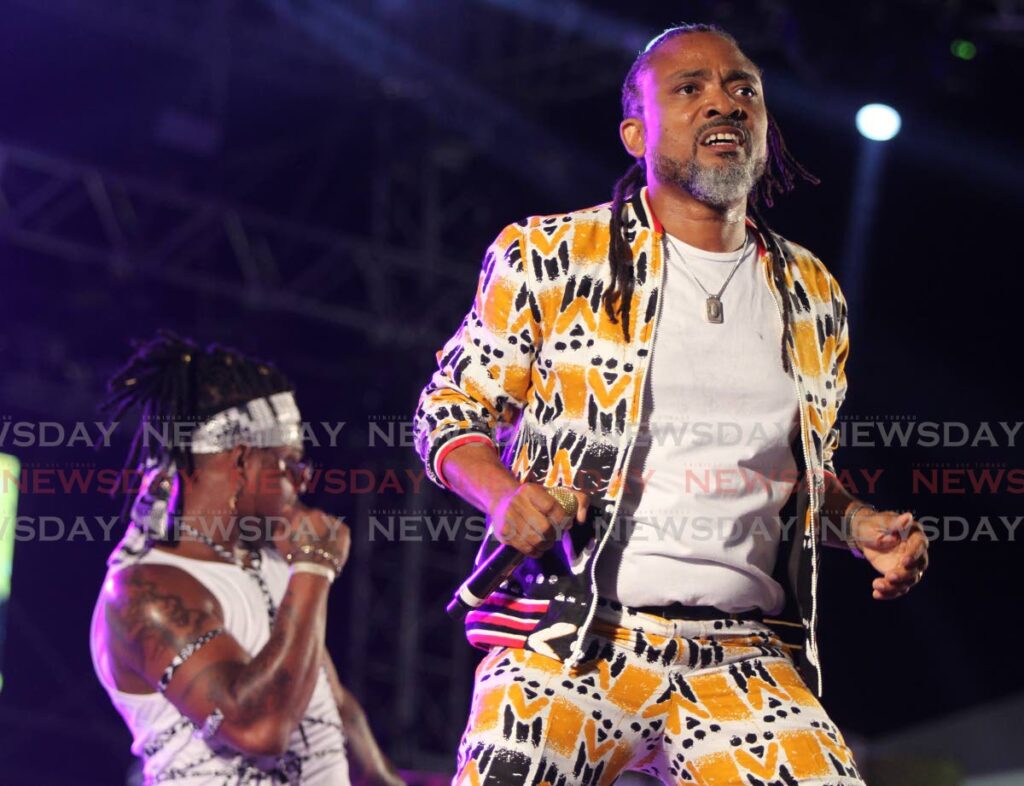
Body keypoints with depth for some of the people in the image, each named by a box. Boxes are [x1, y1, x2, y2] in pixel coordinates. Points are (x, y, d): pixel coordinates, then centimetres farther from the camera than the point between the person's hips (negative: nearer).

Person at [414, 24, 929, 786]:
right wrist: (505, 494, -11)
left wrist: (861, 525, 7)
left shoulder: (812, 298, 16)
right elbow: (449, 409, 9)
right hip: (573, 639, -2)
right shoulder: (549, 258, 5)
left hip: (745, 656, 3)